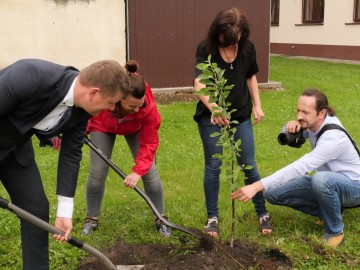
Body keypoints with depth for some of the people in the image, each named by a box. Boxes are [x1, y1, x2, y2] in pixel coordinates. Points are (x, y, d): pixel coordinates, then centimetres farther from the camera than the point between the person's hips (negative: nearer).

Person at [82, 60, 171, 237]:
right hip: (103, 126, 0)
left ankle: (161, 219, 10)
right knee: (97, 172, -6)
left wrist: (138, 171, -40)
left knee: (149, 170, -7)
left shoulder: (148, 106, -39)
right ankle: (92, 219, 15)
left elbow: (149, 143, -30)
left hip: (135, 129, 0)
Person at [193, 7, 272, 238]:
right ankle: (213, 217, 20)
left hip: (241, 116, 3)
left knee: (249, 165, 6)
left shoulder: (248, 48, -5)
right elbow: (199, 82, -30)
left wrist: (257, 105, 8)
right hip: (211, 118, -2)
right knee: (213, 166, 5)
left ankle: (263, 214, 21)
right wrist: (212, 106, -47)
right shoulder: (206, 49, -16)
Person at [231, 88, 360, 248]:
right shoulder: (312, 123, -8)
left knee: (320, 179, -42)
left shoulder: (333, 137, -33)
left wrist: (257, 186, -45)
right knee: (274, 193, -7)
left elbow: (299, 168, -41)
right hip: (326, 182, 8)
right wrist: (290, 128, -15)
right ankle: (330, 210, 5)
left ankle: (335, 231, -17)